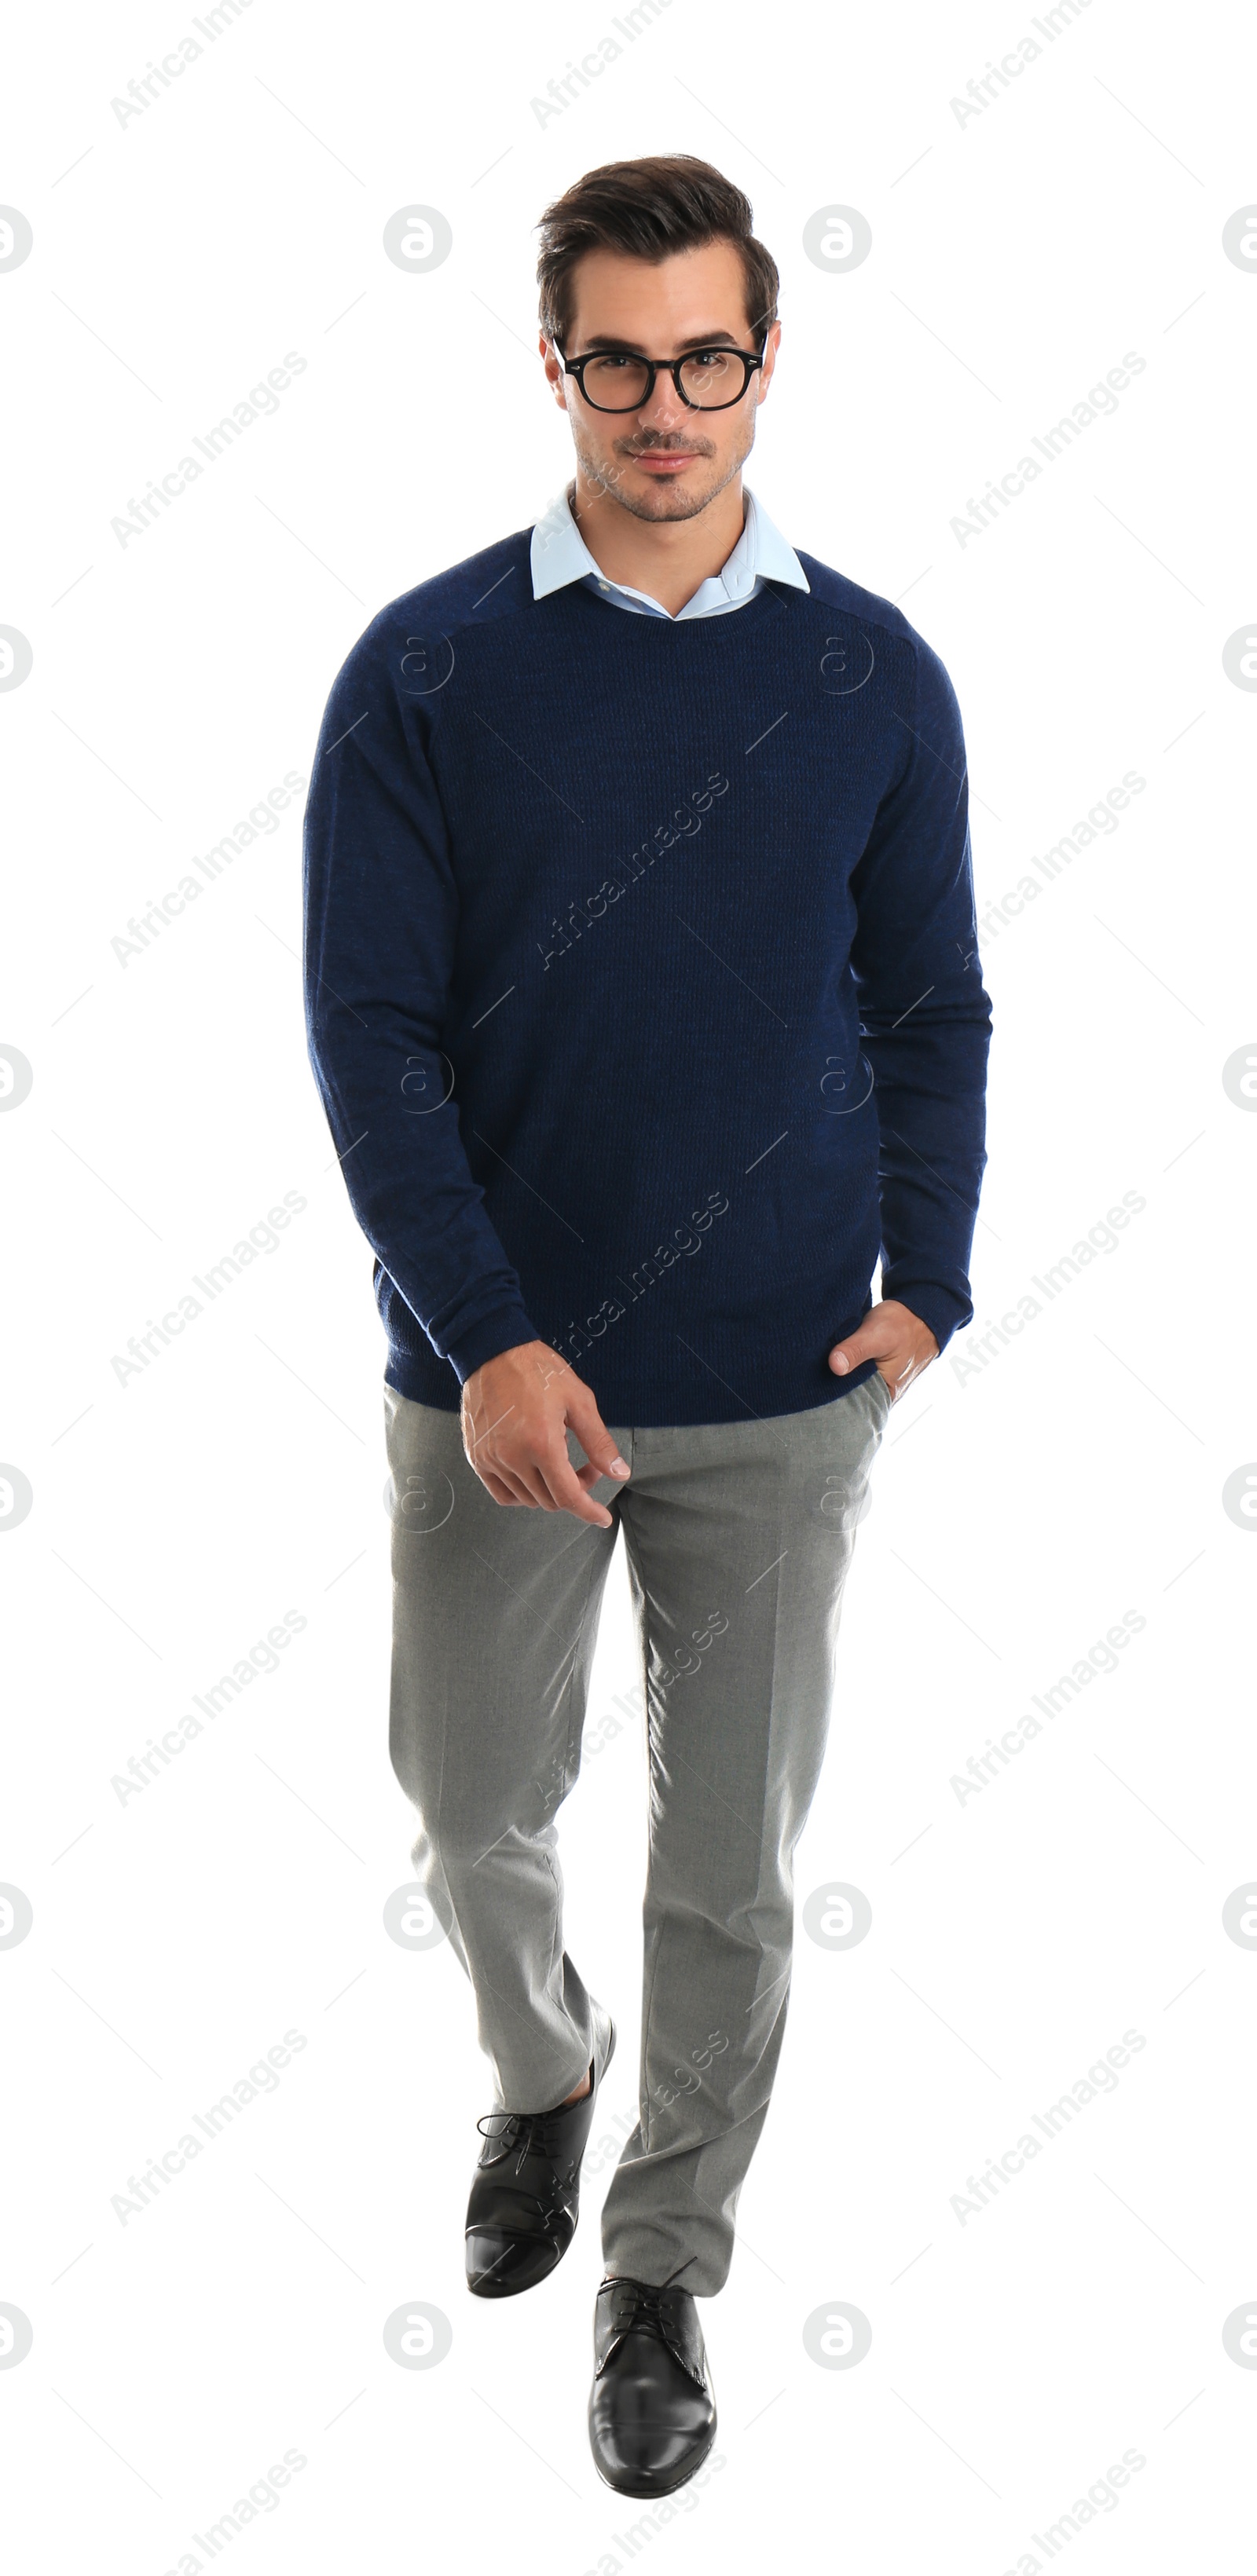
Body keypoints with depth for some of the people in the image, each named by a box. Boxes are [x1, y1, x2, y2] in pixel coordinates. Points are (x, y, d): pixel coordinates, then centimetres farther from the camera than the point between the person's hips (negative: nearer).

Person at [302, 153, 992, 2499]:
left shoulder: (873, 676, 0)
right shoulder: (425, 670, -5)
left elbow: (932, 1013, 6)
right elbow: (369, 1028, -8)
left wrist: (927, 1281, -7)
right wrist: (489, 1342, -16)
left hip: (783, 1387, 1)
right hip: (501, 1371, 0)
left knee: (732, 1863, 9)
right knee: (475, 1805, 15)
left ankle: (667, 2264, 30)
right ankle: (538, 2074, 47)